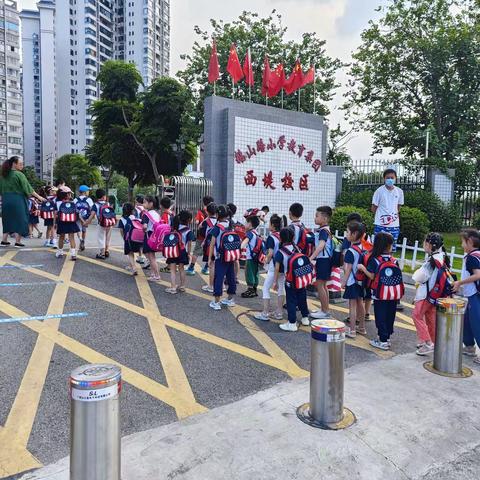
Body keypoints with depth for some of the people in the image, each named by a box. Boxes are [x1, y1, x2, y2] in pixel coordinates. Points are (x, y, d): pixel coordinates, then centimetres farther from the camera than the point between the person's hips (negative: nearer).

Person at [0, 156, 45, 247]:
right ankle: (18, 242, 3)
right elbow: (28, 188, -11)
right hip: (17, 200, -6)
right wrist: (38, 197, -6)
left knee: (8, 220, 15)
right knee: (19, 220, 2)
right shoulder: (19, 174, -10)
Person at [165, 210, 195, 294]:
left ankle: (173, 288, -4)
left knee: (173, 270, 3)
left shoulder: (174, 227, -1)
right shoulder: (188, 231, -8)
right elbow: (189, 244, -6)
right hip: (182, 252, 0)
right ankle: (182, 286, 27)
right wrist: (189, 253, 3)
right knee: (181, 269, 16)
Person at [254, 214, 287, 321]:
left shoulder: (271, 237, -13)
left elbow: (270, 253, -20)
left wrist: (267, 261, -4)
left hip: (274, 266, -6)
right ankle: (279, 312, 21)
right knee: (281, 288, 13)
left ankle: (265, 313, 3)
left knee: (266, 288, 3)